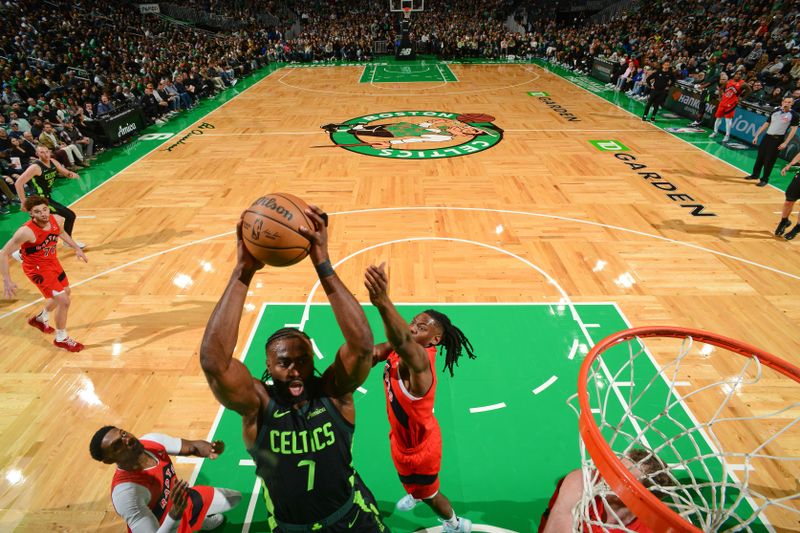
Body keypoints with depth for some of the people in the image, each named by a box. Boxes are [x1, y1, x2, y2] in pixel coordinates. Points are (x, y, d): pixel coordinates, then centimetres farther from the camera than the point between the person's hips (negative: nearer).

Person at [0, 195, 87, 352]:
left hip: (53, 262, 8)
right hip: (37, 269, -8)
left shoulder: (57, 220, -15)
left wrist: (77, 248, 7)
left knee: (65, 292, 27)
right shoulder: (26, 232, -33)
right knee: (64, 301, -10)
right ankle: (61, 339, 12)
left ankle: (40, 319, 54)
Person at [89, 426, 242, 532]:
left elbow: (192, 446, -12)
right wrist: (175, 515, -48)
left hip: (181, 502, 5)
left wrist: (210, 449, -32)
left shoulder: (153, 440, -20)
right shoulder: (125, 492, -36)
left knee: (234, 498, 15)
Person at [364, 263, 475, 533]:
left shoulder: (418, 359, -42)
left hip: (418, 444, -7)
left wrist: (383, 302, -84)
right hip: (404, 435, 7)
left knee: (428, 493, 22)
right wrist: (375, 351, -33)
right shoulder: (403, 350, -16)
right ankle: (415, 494, 71)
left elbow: (403, 342, -64)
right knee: (410, 480, 37)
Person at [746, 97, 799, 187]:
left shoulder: (794, 115, -4)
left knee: (769, 160, -5)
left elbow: (793, 129, -6)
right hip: (767, 137, 5)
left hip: (777, 139, -5)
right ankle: (755, 175, 25)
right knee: (760, 157, 10)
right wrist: (757, 136, 10)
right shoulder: (775, 111, 9)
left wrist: (785, 143, -14)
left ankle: (765, 179, 3)